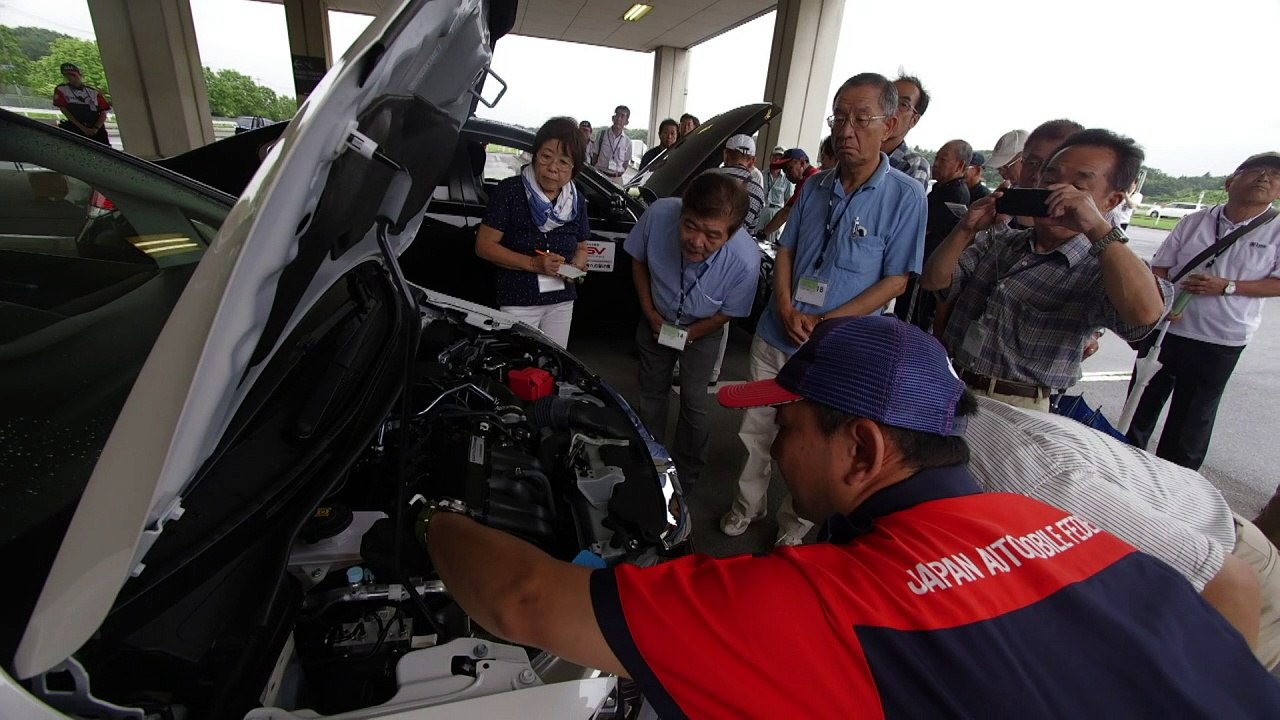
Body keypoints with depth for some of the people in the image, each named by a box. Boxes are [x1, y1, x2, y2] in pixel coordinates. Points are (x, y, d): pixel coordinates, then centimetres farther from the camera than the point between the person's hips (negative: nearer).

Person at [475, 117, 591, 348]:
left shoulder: (577, 202, 4)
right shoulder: (510, 191, -11)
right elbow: (484, 245, -12)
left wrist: (577, 266, -8)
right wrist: (534, 264, -22)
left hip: (562, 301, 5)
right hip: (519, 301, -4)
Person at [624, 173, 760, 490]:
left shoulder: (746, 259, -37)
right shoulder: (658, 214, -35)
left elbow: (727, 313, -16)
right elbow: (638, 260, -11)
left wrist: (687, 335, -14)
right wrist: (650, 313, -12)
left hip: (703, 329, -2)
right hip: (656, 319, 2)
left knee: (693, 404, 5)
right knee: (651, 394, 14)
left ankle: (686, 474, 30)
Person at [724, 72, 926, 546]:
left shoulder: (904, 195, -8)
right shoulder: (814, 187, 4)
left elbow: (895, 281, -10)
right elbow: (785, 250, 9)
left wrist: (824, 324, -18)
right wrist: (786, 308, -10)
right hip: (774, 335, 4)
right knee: (755, 428, 14)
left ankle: (795, 521, 36)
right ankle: (747, 505, 37)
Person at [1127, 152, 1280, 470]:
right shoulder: (1195, 221, 2)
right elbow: (1159, 268, 3)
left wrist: (1227, 286, -18)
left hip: (1221, 341, -1)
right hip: (1166, 328, 1)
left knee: (1194, 414, 10)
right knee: (1143, 401, 12)